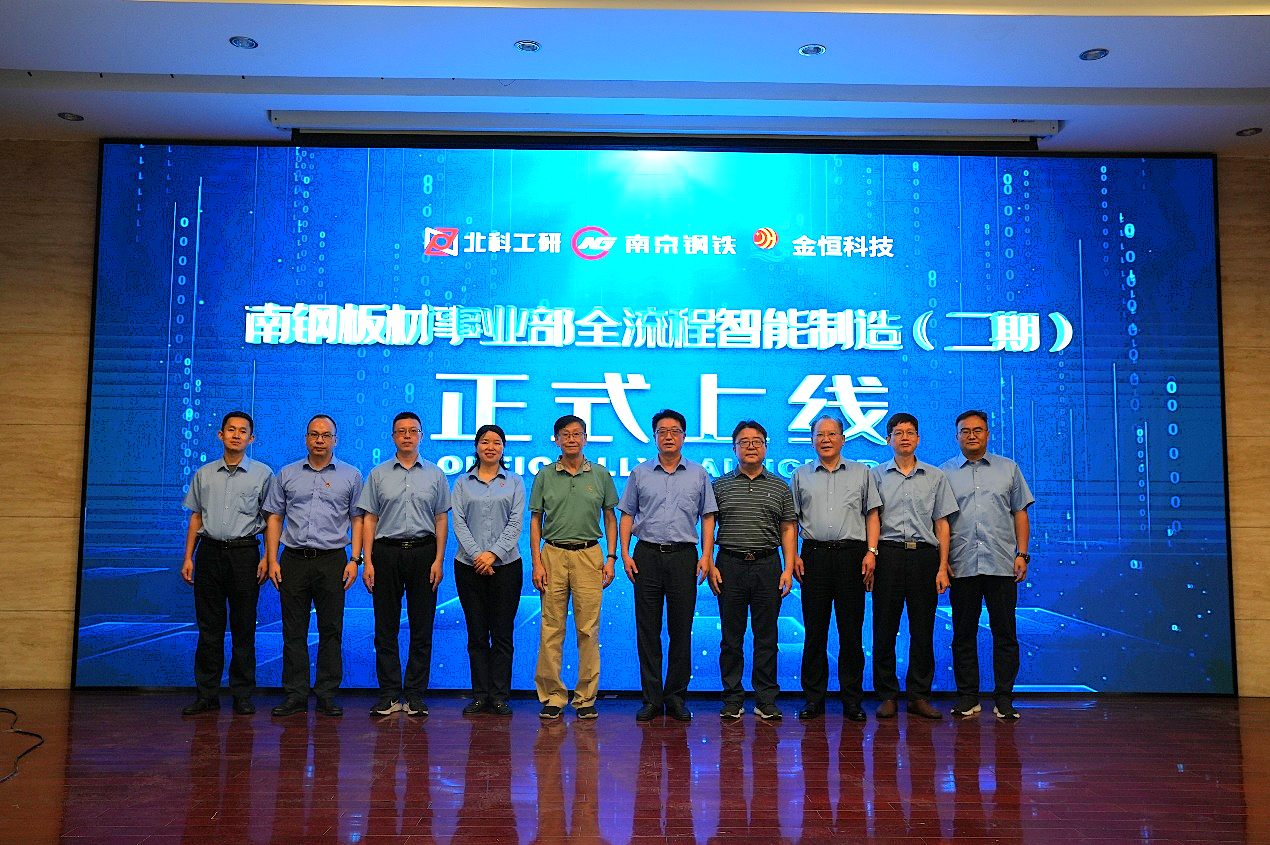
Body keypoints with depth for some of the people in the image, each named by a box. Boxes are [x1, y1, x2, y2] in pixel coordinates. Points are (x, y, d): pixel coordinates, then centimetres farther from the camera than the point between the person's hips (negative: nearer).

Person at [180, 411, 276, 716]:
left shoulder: (263, 474, 4)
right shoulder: (204, 474, 12)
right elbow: (196, 518, 14)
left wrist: (266, 558, -5)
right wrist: (188, 557, 7)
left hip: (244, 551, -2)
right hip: (209, 551, 3)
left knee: (243, 627, 1)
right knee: (209, 626, 5)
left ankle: (243, 695, 9)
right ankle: (206, 694, 12)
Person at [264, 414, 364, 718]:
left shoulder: (351, 475, 6)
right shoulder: (287, 474, 10)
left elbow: (358, 520, 5)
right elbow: (274, 518, 10)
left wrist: (354, 560, -5)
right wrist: (272, 560, 2)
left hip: (332, 560, -1)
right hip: (293, 560, 2)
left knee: (331, 630, 2)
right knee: (293, 630, 4)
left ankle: (327, 695, 10)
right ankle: (295, 695, 12)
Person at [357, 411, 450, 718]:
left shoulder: (435, 474, 8)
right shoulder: (378, 474, 8)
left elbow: (442, 519, 7)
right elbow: (369, 519, 6)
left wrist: (439, 560, -3)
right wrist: (367, 561, -2)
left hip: (423, 551, 0)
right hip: (386, 553, 0)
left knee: (422, 628, 2)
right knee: (385, 628, 3)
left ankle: (415, 695, 10)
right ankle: (389, 695, 11)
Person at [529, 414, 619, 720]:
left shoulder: (600, 475, 7)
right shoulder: (545, 475, 7)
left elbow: (610, 518, 11)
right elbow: (535, 521, 7)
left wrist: (611, 558, 2)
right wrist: (536, 562, -2)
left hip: (589, 554, 0)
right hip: (553, 554, 0)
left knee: (588, 629, 0)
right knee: (551, 629, 0)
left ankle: (586, 698, 9)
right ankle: (552, 696, 9)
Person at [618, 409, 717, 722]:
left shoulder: (699, 474, 9)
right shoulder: (640, 473, 10)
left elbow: (707, 517, 8)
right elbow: (627, 515, 10)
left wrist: (707, 556, -2)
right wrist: (625, 553, -1)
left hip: (684, 556, 0)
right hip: (647, 555, 0)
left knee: (681, 631, 2)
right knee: (647, 630, 2)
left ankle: (676, 699, 11)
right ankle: (651, 699, 9)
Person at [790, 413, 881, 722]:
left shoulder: (861, 473, 12)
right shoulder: (801, 476, 13)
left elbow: (872, 514, 8)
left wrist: (871, 551, -3)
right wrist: (793, 555, 2)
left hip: (851, 554, 0)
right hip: (814, 555, 1)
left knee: (851, 632, 1)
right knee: (814, 630, 3)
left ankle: (852, 699, 8)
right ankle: (813, 698, 10)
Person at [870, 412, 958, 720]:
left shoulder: (935, 477, 12)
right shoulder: (877, 475, 9)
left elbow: (942, 524, 10)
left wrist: (942, 567, 2)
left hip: (924, 555, 1)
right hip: (888, 554, -1)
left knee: (923, 630, 3)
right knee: (885, 628, 0)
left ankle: (919, 696, 12)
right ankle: (887, 696, 9)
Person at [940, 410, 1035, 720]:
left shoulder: (1009, 469, 12)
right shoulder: (944, 473, 8)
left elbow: (1020, 513, 11)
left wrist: (1022, 554, 1)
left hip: (1002, 564, 0)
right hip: (962, 565, 0)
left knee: (1005, 633, 2)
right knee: (963, 634, 5)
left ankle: (1004, 698, 10)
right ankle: (967, 697, 14)